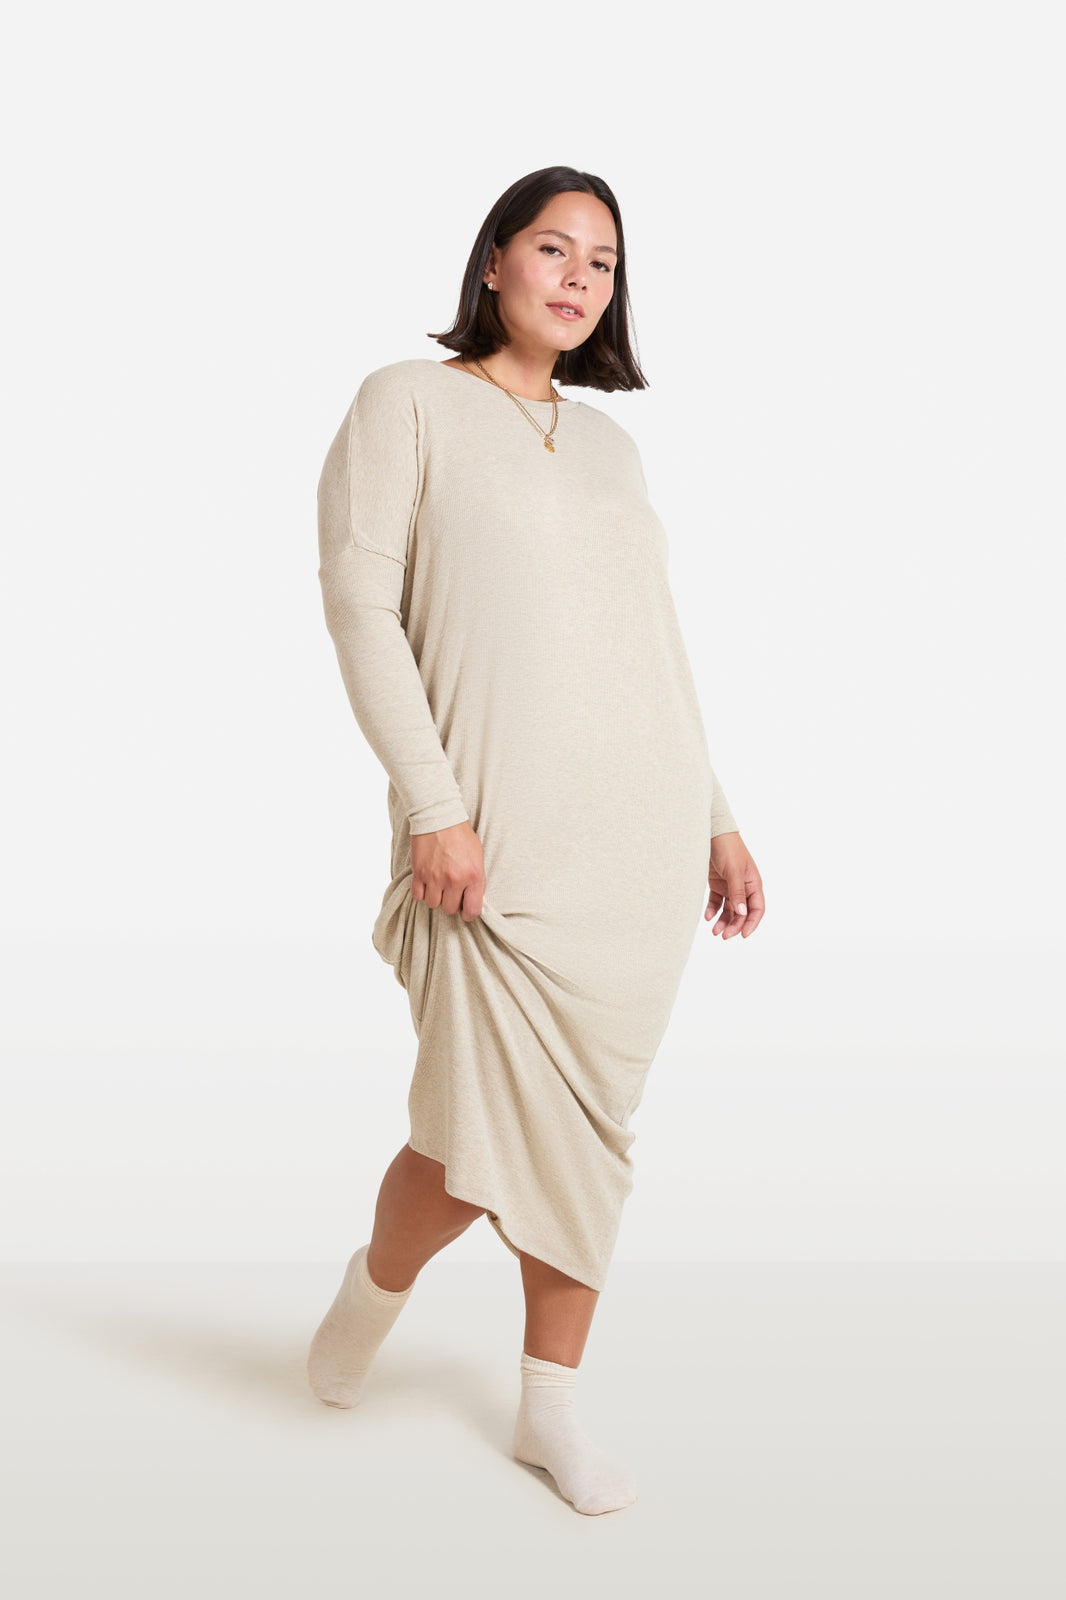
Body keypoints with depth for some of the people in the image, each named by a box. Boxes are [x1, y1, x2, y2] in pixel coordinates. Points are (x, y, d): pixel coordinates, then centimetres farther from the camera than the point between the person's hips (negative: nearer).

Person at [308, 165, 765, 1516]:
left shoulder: (608, 440, 18)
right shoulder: (406, 402, 3)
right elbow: (359, 600, -6)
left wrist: (717, 817, 14)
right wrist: (432, 806, -15)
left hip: (643, 836, 5)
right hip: (501, 834, -5)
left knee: (593, 1126, 8)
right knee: (481, 1146, -7)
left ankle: (550, 1407, 22)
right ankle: (376, 1282, 26)